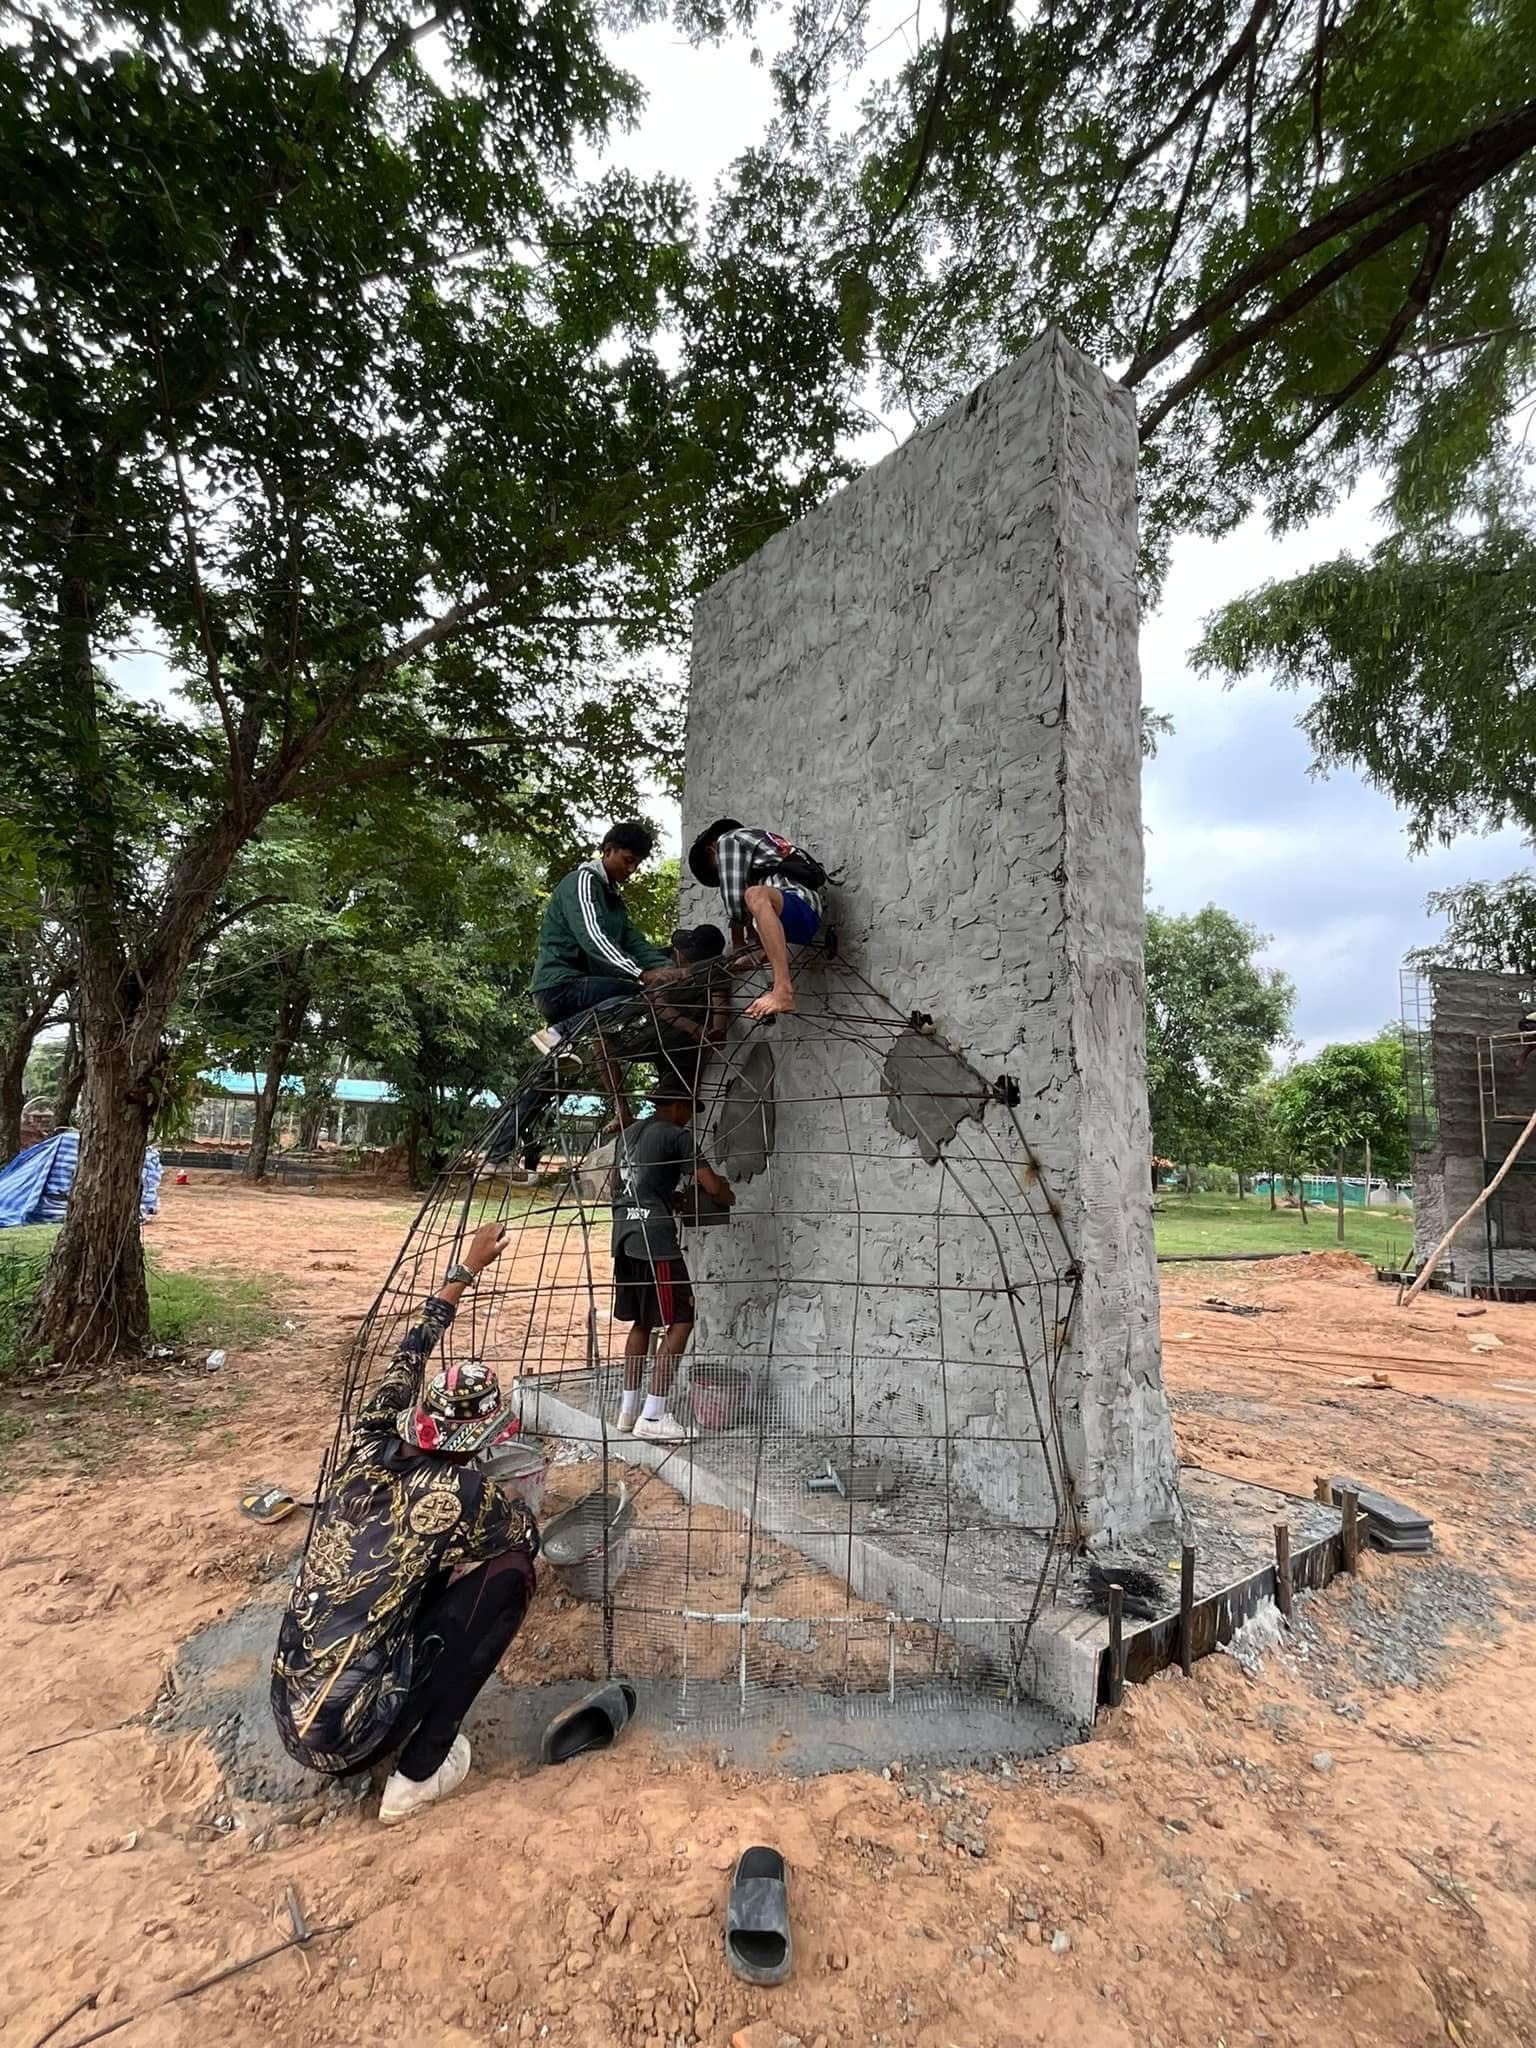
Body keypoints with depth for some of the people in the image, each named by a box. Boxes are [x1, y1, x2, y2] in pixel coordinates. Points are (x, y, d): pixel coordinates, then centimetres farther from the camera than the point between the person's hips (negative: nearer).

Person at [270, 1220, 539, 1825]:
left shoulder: (365, 1452, -3)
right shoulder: (461, 1495, -17)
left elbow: (407, 1360, 14)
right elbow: (530, 1536, 5)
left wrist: (464, 1270, 24)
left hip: (289, 1714, 7)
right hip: (350, 1732, -7)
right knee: (508, 1570, -2)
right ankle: (418, 1774, 3)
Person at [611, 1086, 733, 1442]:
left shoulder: (629, 1134, 17)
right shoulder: (677, 1136, -7)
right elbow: (712, 1187, -12)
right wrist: (728, 1196, 10)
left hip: (625, 1237, 9)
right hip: (655, 1239, -8)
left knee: (642, 1322, 16)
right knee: (681, 1320, -1)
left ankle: (629, 1407, 21)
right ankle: (653, 1416, -2)